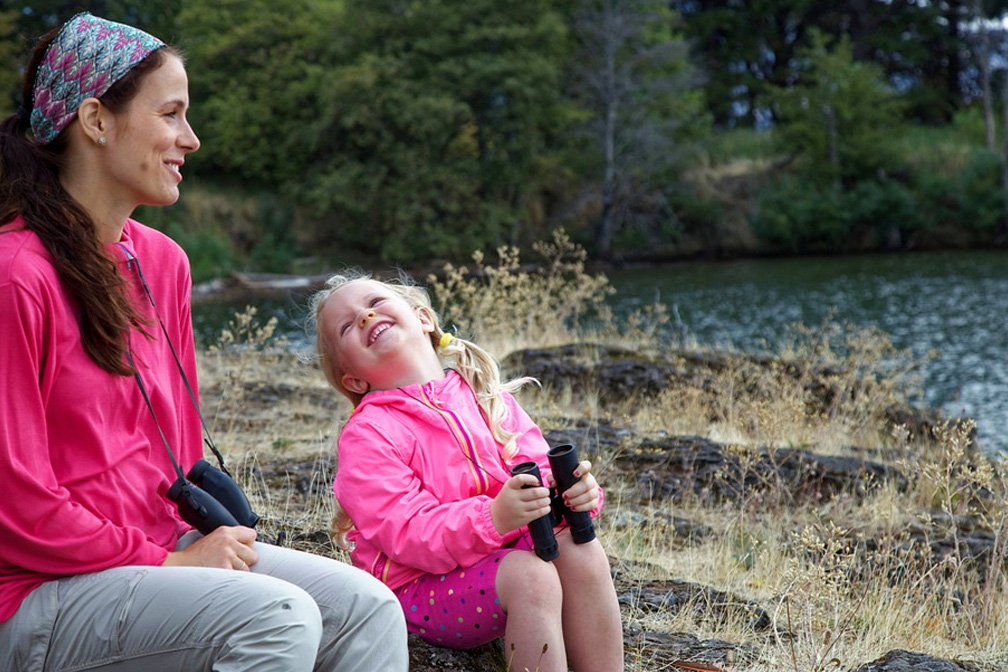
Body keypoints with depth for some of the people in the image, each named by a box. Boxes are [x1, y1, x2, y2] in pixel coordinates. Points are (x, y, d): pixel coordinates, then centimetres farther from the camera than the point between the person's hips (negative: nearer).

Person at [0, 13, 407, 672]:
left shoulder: (162, 261, 11)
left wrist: (202, 537, 0)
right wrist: (170, 562, -12)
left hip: (163, 548, 8)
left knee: (366, 606, -8)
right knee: (278, 614, -28)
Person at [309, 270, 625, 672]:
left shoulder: (484, 396, 7)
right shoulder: (365, 436, -10)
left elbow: (540, 469, 4)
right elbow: (408, 536, -19)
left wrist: (575, 490, -21)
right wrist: (494, 517, -36)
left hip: (498, 554, 5)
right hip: (421, 589, -5)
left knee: (581, 551, -22)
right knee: (531, 576, -30)